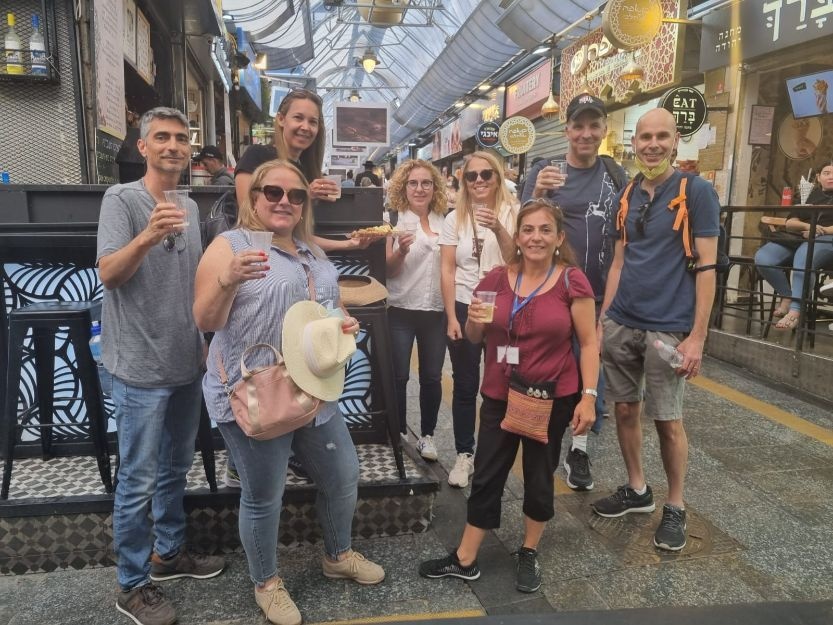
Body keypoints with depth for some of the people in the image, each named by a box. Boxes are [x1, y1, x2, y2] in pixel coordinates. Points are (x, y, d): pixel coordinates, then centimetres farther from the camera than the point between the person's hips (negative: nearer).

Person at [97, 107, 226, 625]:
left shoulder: (190, 207, 11)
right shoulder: (121, 198, -9)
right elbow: (108, 274, -20)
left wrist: (207, 342, 15)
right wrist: (147, 237, -38)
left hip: (188, 364, 7)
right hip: (141, 368, -7)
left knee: (176, 469, 18)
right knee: (139, 481, 3)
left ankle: (169, 553, 35)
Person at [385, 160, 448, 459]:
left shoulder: (444, 221, 6)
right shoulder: (395, 219, -5)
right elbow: (388, 270, -7)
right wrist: (402, 250, -26)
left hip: (436, 311, 3)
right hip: (401, 310, -3)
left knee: (432, 376, 8)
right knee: (398, 377, 4)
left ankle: (427, 435, 22)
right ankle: (399, 435, 20)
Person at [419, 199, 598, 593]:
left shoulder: (572, 281, -9)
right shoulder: (497, 279, -1)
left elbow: (588, 343, -7)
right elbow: (474, 338, 8)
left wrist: (588, 395, -14)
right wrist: (474, 320, -15)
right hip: (500, 396, 3)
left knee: (539, 478, 14)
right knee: (486, 477, 11)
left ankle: (529, 554, 35)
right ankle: (464, 560, 24)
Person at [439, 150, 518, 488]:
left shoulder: (512, 213, -1)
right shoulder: (455, 218, 3)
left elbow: (516, 261, -12)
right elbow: (446, 270, 0)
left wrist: (497, 229, -28)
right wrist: (451, 317, -6)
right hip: (463, 308, 1)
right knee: (465, 386, 6)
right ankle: (464, 454, 19)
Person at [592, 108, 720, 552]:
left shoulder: (696, 191, -6)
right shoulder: (627, 195, 9)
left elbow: (706, 266, -9)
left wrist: (697, 335, -14)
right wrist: (601, 321, 10)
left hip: (668, 327, -5)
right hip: (621, 323, 5)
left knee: (667, 420, 3)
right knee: (624, 409, 12)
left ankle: (675, 508, 22)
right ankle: (636, 490, 31)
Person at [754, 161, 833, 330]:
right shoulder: (811, 195, 26)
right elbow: (790, 223, 15)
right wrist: (807, 226, -7)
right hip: (799, 239, 5)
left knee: (803, 256, -42)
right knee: (762, 258, -25)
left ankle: (795, 311, -48)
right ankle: (787, 296, -9)